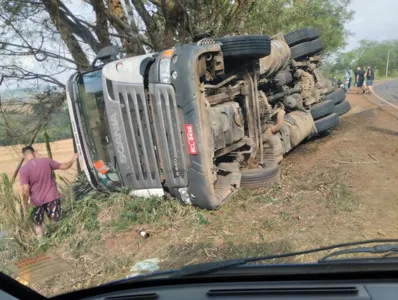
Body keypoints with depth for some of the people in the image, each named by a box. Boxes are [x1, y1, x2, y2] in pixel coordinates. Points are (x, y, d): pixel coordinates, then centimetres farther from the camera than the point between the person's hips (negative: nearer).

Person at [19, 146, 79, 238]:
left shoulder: (23, 169, -13)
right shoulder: (46, 161, -6)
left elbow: (25, 190, -18)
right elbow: (64, 166, 6)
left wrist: (25, 203, -2)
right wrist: (72, 160, 24)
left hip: (37, 201, -1)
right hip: (52, 196, 2)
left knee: (38, 224, 17)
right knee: (56, 221, 15)